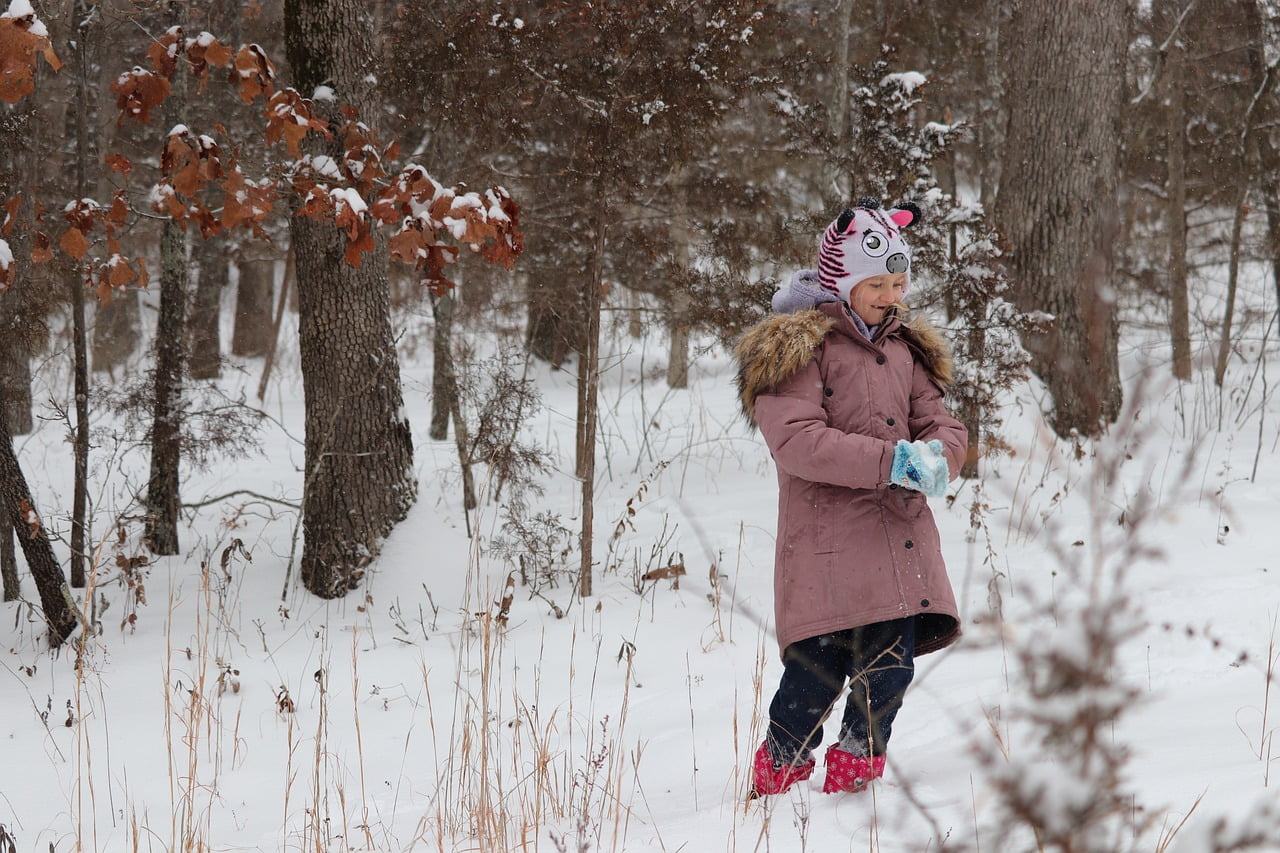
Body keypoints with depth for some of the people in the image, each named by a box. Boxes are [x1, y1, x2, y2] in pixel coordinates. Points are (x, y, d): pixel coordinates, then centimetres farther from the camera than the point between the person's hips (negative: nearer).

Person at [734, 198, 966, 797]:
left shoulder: (906, 349, 18)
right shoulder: (796, 348, -4)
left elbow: (942, 426, 15)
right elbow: (796, 440, -16)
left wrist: (935, 457, -11)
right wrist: (890, 461, -23)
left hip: (900, 540, 6)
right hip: (826, 540, -6)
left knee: (890, 667, 2)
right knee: (818, 669, -11)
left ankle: (855, 769, 18)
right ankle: (778, 775, 7)